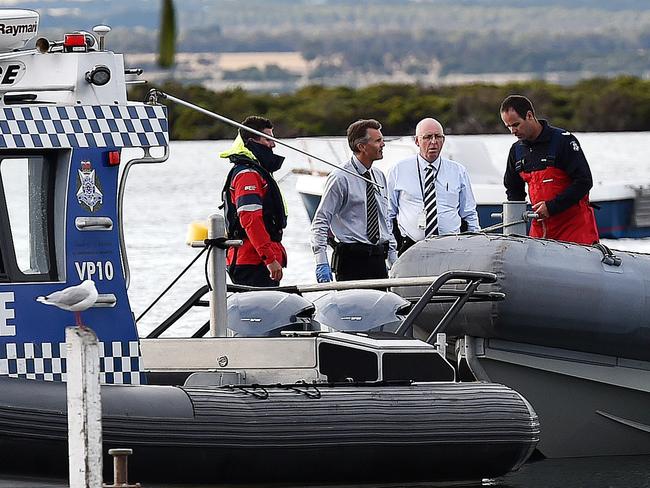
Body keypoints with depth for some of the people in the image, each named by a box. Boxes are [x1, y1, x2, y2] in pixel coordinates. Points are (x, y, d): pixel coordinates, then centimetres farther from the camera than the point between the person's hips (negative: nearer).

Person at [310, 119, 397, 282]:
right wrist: (321, 263, -18)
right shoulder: (341, 178, -7)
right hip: (352, 259, -6)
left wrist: (394, 259, 16)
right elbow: (320, 221, -10)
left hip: (379, 260, 7)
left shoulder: (380, 177, 15)